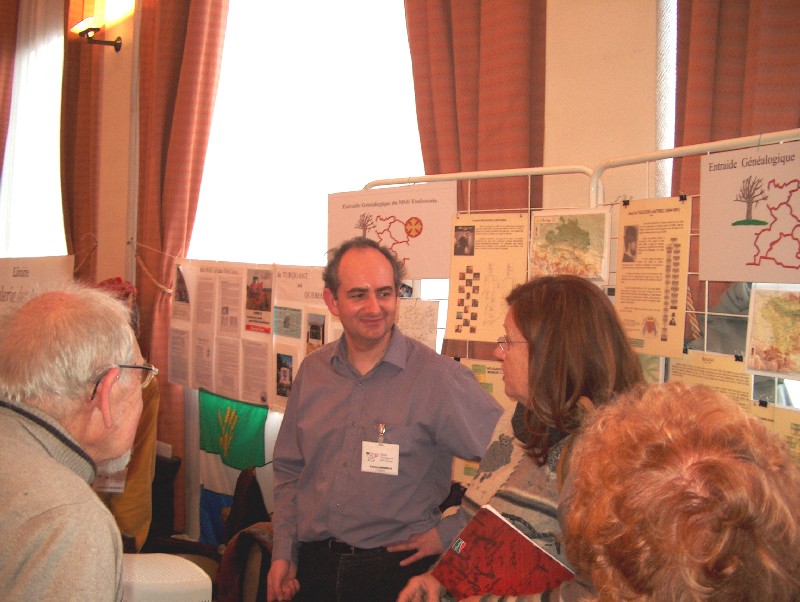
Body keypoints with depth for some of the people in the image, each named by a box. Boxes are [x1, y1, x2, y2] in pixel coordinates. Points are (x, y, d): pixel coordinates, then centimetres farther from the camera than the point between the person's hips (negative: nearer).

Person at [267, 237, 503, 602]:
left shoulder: (437, 377, -15)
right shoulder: (313, 371, 2)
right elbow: (289, 471, 11)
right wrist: (283, 553, 6)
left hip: (397, 571, -4)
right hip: (314, 567, 4)